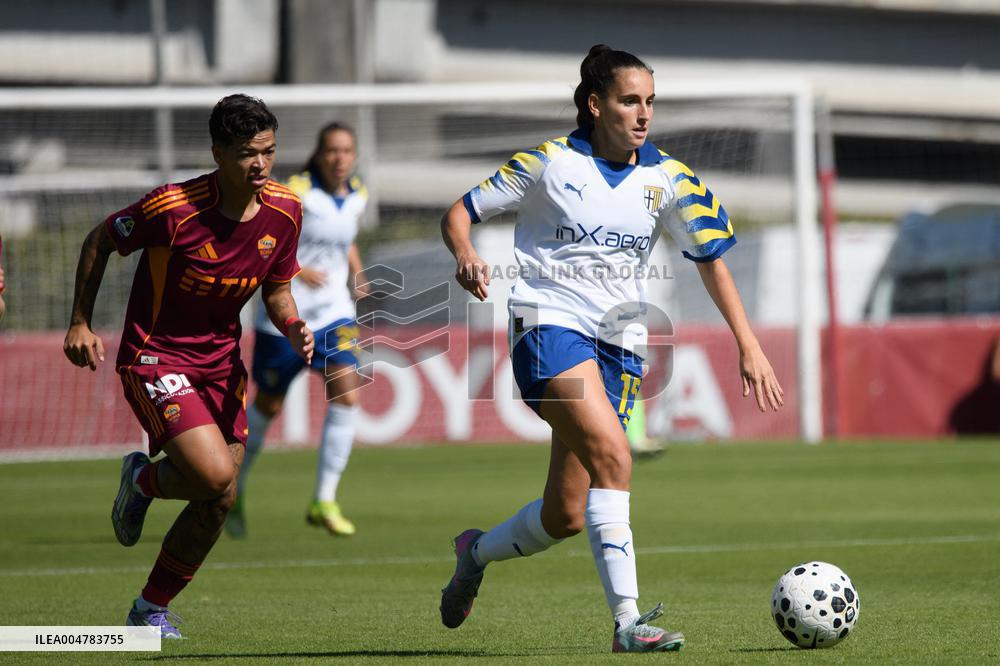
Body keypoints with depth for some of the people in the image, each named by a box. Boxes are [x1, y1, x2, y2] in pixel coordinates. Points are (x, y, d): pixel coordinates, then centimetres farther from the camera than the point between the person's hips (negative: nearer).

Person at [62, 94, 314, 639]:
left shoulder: (284, 210, -4)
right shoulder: (173, 207, -21)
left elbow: (276, 291, 10)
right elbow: (99, 241, -4)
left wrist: (293, 328, -12)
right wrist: (80, 324, -4)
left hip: (221, 360, 6)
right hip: (155, 358, -6)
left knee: (216, 504, 2)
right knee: (216, 478, -22)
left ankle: (151, 609, 22)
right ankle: (142, 480, 12)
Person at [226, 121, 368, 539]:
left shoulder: (357, 196, 5)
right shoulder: (295, 193, -14)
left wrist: (356, 272, 8)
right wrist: (296, 270, -24)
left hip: (333, 315, 4)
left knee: (346, 395, -15)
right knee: (268, 406, 7)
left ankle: (325, 501, -9)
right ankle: (234, 489, 31)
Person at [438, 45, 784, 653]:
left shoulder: (666, 178, 6)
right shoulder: (550, 164, -3)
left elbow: (712, 259, 8)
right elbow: (460, 213, 2)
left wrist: (749, 346, -1)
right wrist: (466, 256, -21)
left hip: (617, 341, 5)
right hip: (549, 323, -5)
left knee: (566, 517, 6)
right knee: (614, 456, -28)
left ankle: (476, 553, 38)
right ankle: (627, 621, -31)